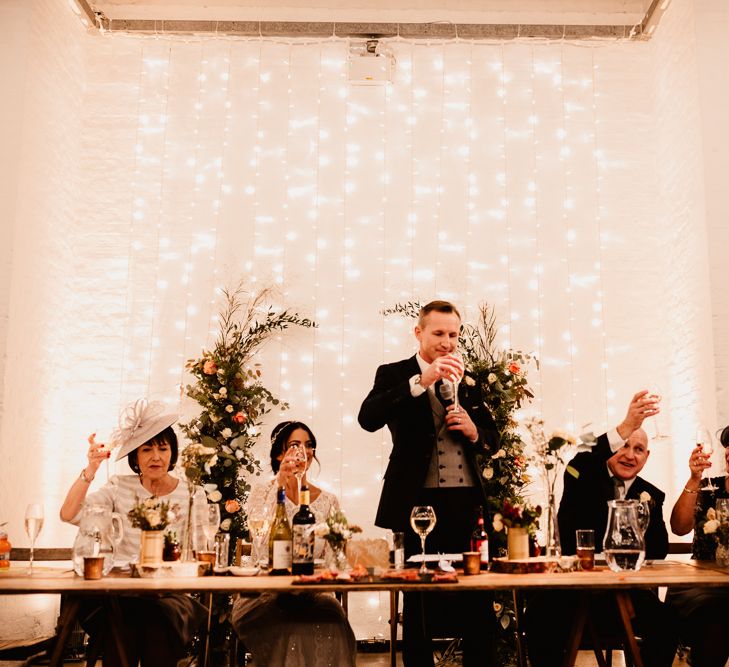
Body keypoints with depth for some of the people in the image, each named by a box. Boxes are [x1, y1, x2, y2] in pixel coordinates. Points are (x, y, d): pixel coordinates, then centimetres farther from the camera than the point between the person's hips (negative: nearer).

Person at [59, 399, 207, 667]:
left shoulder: (192, 494, 6)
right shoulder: (120, 488, 8)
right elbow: (69, 514, -6)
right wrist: (90, 470, -17)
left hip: (174, 593, 0)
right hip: (122, 591, 1)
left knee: (160, 618, -34)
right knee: (120, 623, -33)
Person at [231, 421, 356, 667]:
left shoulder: (328, 501, 12)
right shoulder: (261, 492, 6)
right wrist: (280, 483, -16)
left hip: (311, 591, 2)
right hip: (264, 592, -2)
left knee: (331, 611, -30)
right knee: (292, 623, -33)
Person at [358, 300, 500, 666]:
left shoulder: (467, 381, 15)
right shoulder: (394, 374, 1)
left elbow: (492, 439, 20)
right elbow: (368, 418, -18)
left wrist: (474, 431, -4)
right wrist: (421, 381, -26)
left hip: (465, 502, 4)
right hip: (417, 501, -3)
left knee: (478, 600, 4)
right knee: (418, 602, 6)